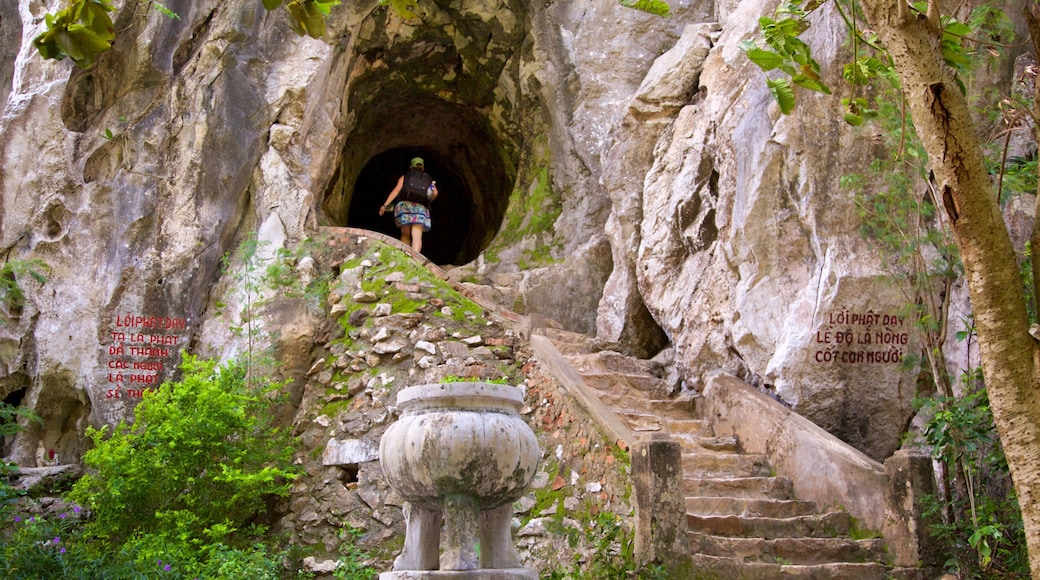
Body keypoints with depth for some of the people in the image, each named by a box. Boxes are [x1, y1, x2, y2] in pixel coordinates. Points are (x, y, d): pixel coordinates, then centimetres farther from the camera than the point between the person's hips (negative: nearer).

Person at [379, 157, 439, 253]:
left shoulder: (404, 177, 19)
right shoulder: (428, 179, 22)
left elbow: (396, 190, 3)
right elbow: (435, 193, 4)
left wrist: (385, 205, -3)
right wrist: (427, 202, 22)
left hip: (404, 206, 0)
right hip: (420, 208, 0)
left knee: (405, 235, 11)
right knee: (417, 237, -11)